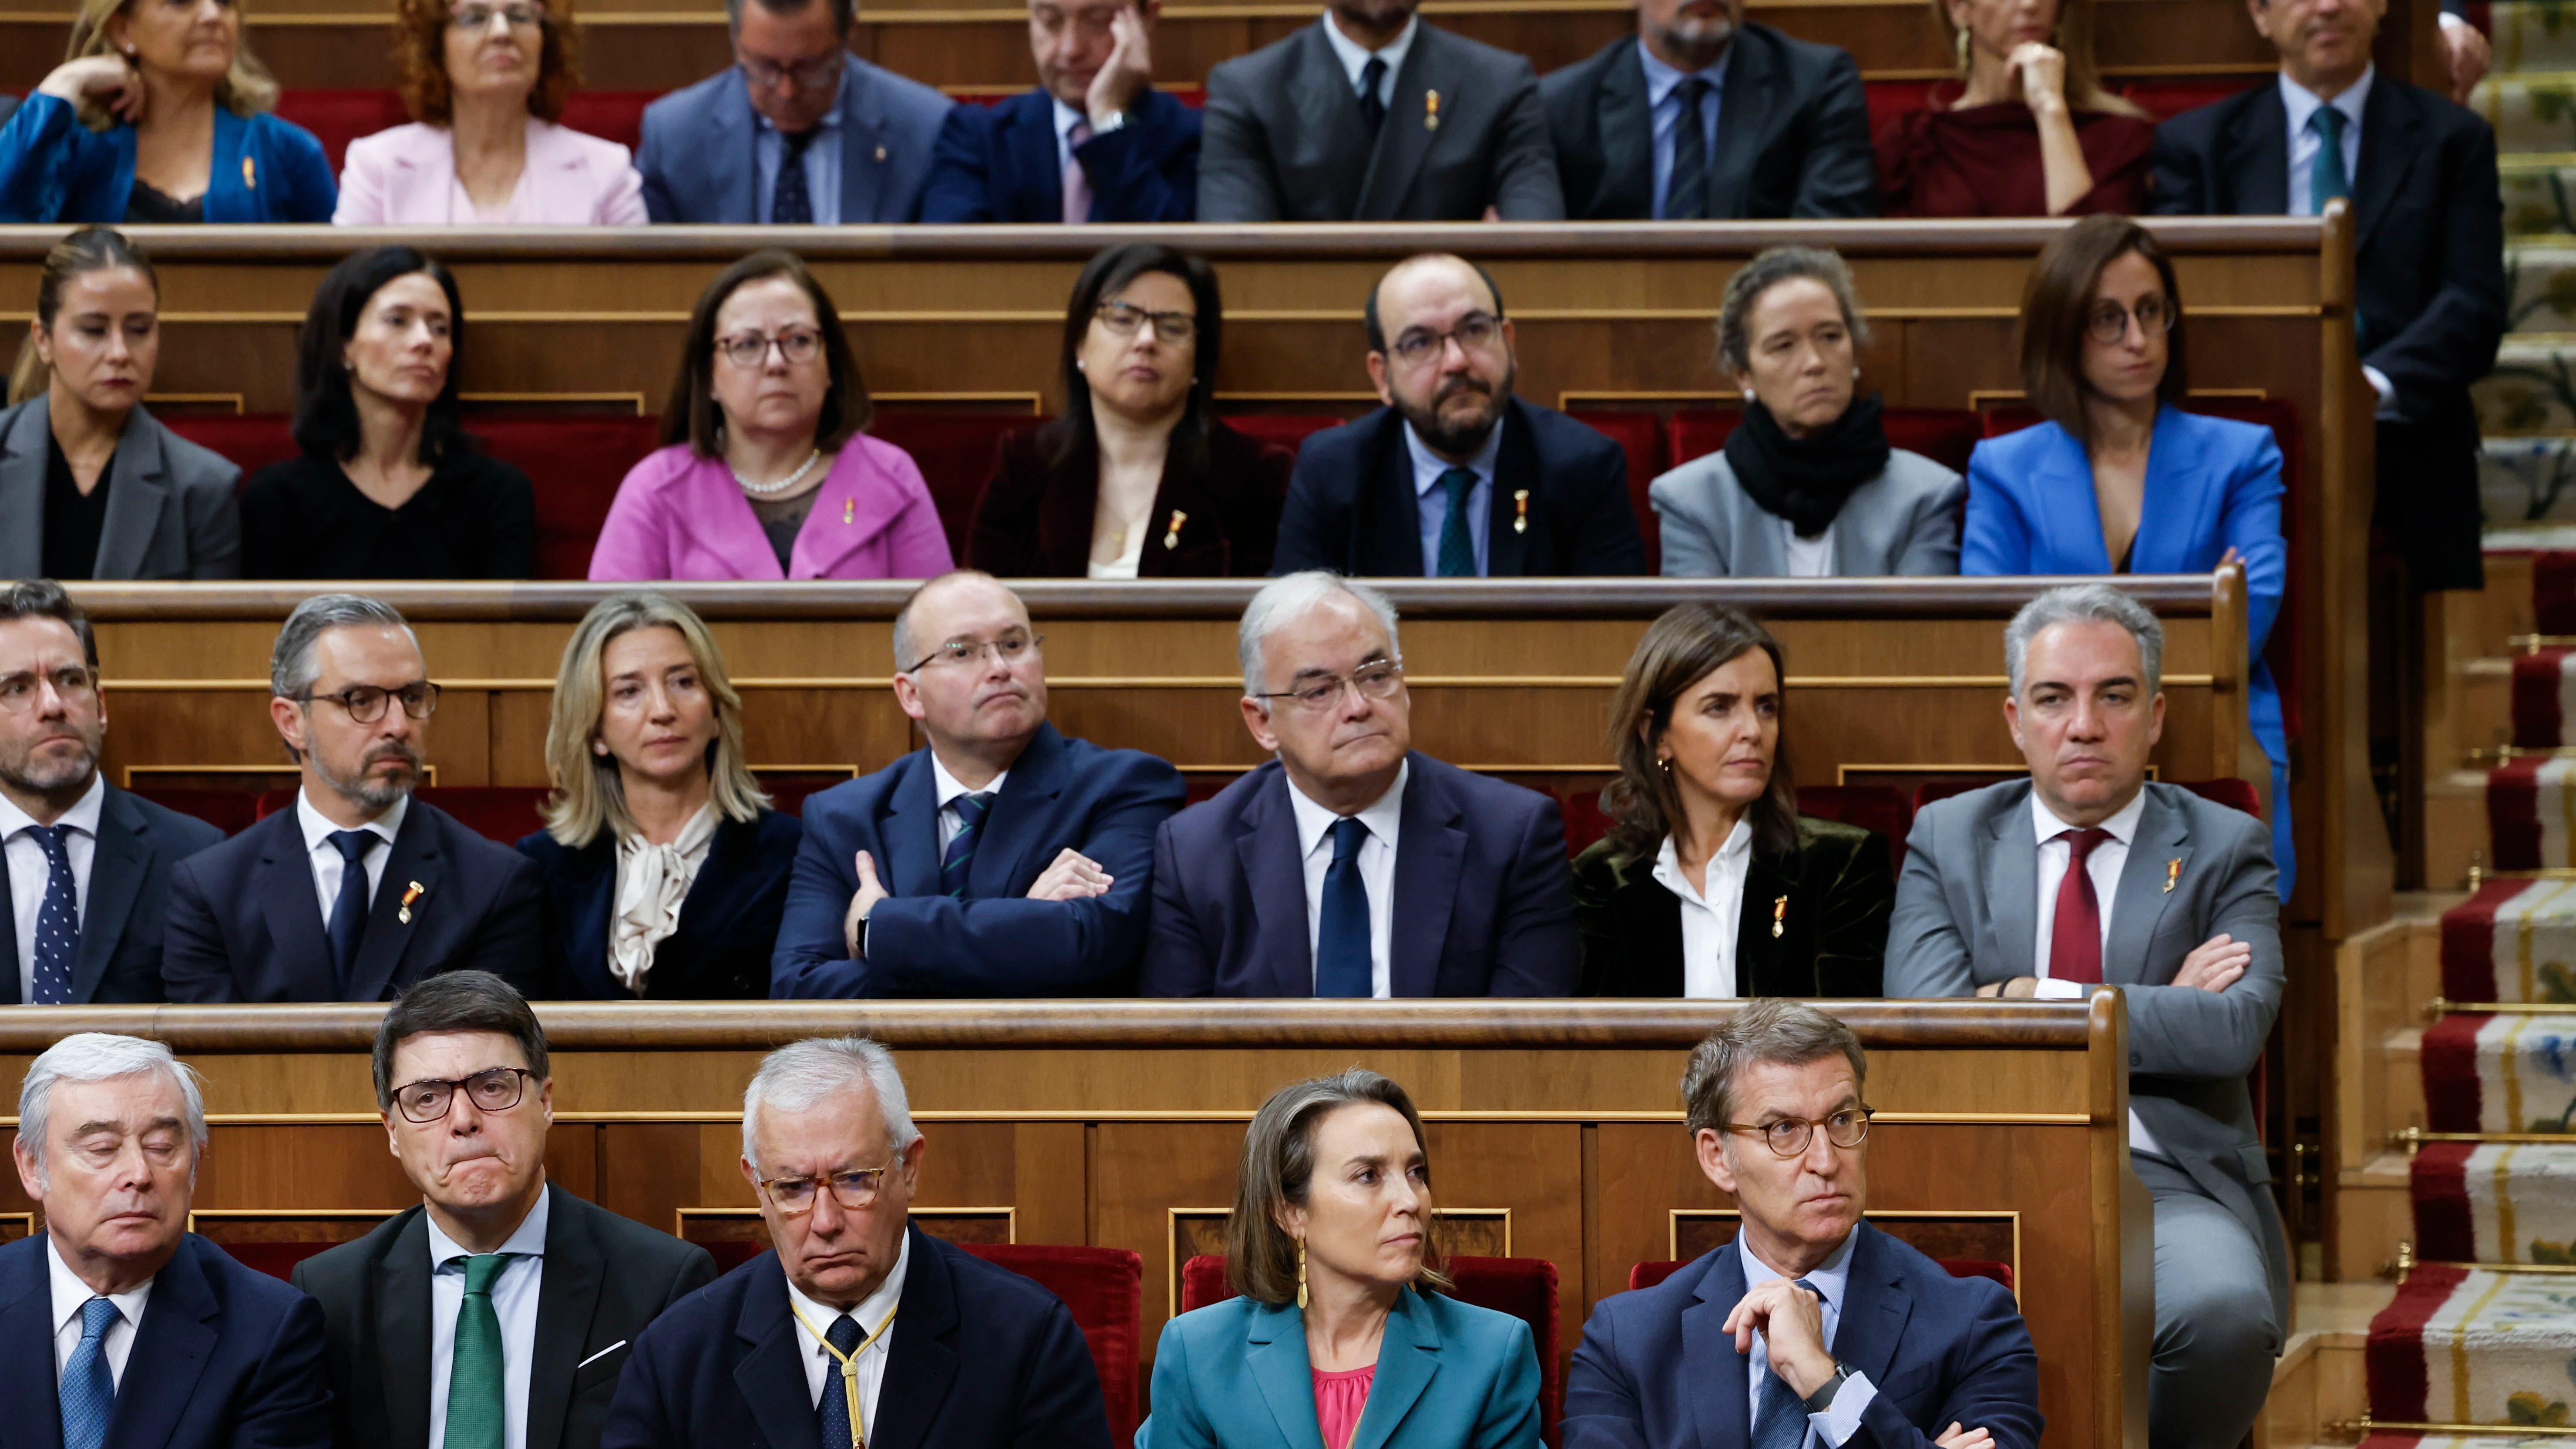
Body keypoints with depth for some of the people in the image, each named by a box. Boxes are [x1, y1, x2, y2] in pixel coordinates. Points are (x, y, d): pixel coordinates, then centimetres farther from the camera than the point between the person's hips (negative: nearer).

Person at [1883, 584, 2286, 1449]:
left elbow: (2235, 1029, -8)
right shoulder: (1948, 841, 14)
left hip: (2170, 1189, 0)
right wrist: (2155, 1012, -4)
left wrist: (2039, 1002, -9)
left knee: (2223, 1312, -35)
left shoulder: (2224, 850, 11)